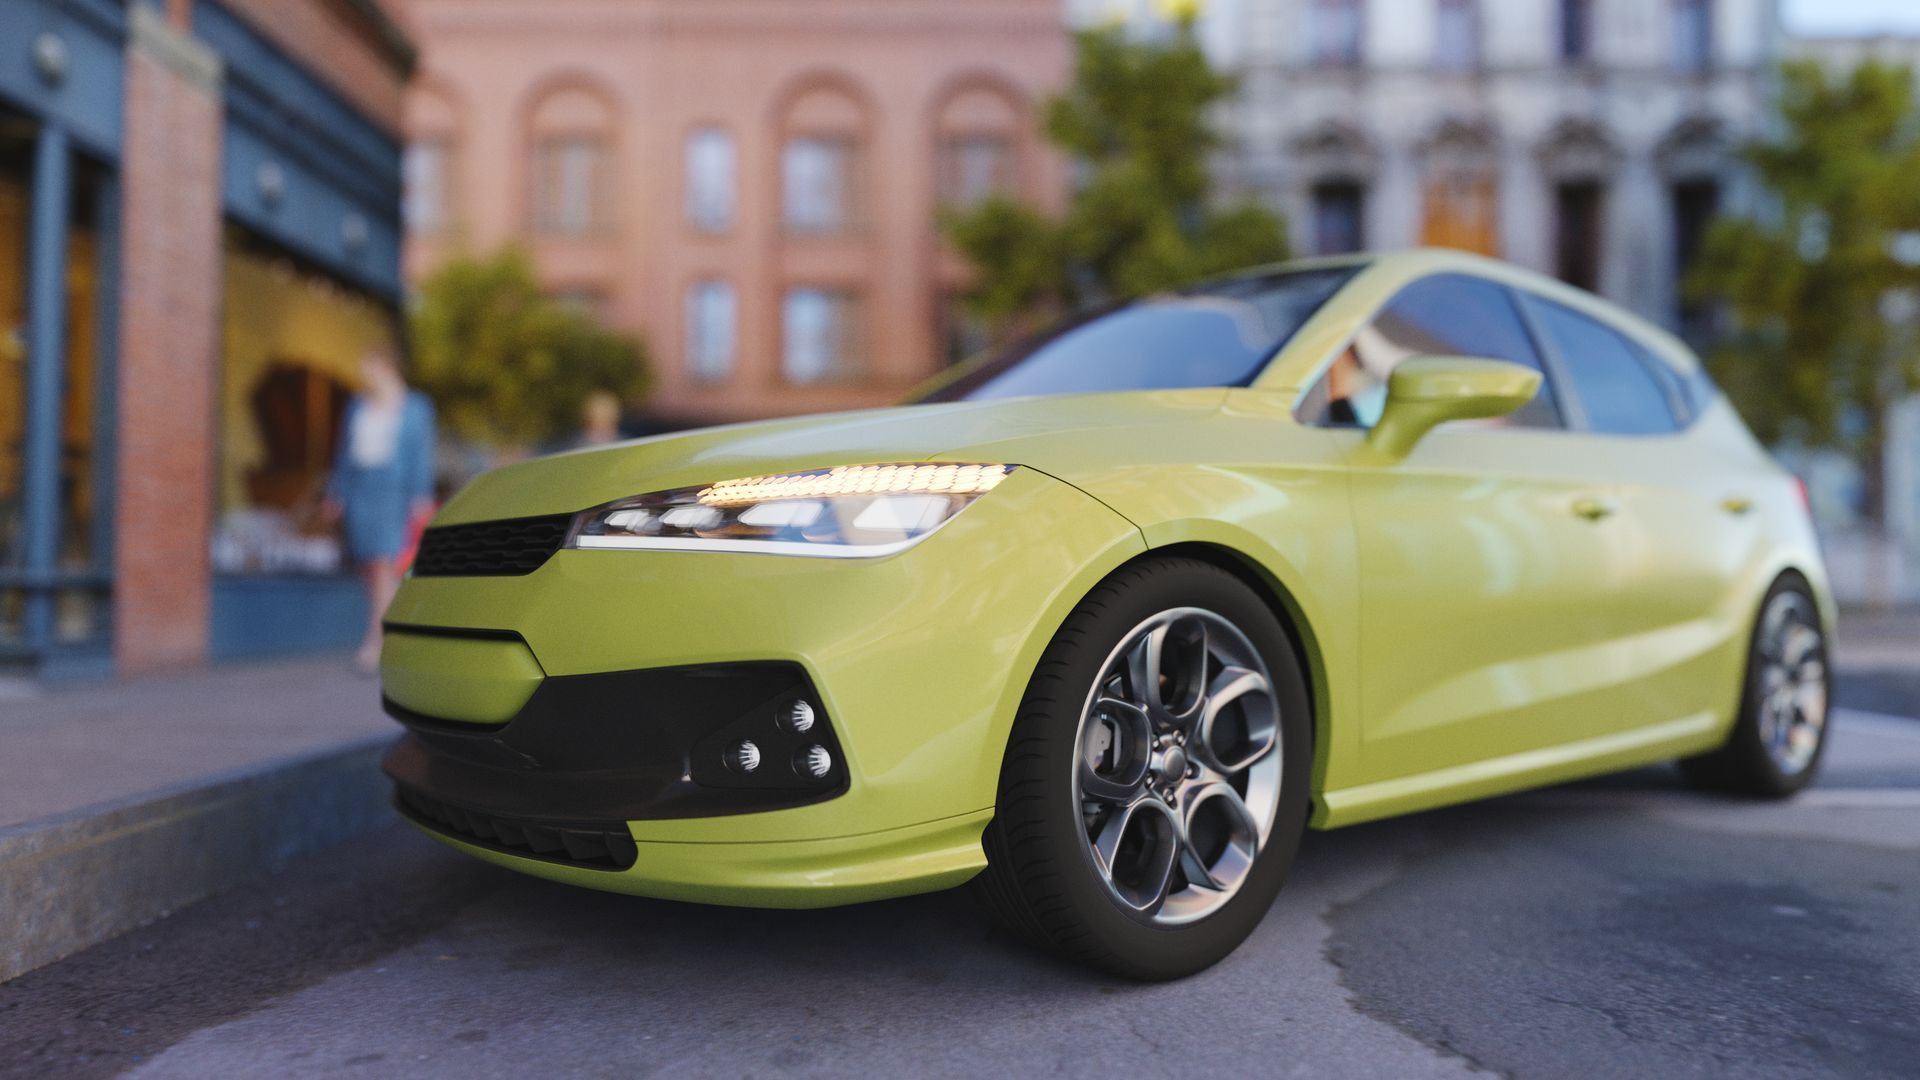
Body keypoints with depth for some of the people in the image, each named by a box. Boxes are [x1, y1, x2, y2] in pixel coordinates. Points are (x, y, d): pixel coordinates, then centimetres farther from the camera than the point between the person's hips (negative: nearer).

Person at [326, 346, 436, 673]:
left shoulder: (415, 408, 3)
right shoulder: (357, 406, 14)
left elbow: (421, 456, 0)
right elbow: (344, 452, 17)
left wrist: (419, 498, -7)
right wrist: (336, 494, 13)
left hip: (393, 492, -5)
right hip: (358, 493, 5)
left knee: (383, 566, -13)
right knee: (369, 569, 4)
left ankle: (374, 642, -17)